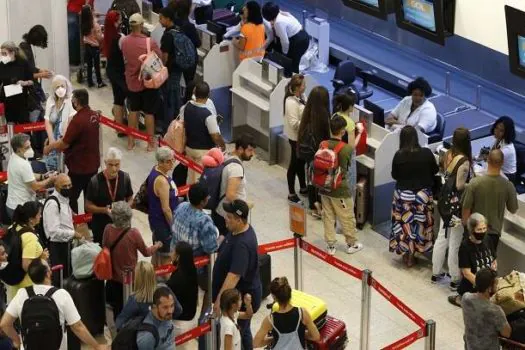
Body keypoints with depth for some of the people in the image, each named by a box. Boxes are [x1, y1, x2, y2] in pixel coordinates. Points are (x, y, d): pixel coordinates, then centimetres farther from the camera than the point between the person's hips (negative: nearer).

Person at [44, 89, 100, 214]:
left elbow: (64, 143, -20)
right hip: (93, 164, 8)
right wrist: (59, 144, 10)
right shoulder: (94, 115, 0)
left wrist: (49, 148, -2)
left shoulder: (77, 120, -26)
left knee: (71, 197, 6)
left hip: (79, 167, -8)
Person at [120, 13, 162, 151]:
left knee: (133, 110, 19)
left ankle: (131, 141, 27)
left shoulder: (123, 41, -9)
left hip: (132, 81, 4)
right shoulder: (150, 42, -23)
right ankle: (150, 143, 17)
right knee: (149, 113, 8)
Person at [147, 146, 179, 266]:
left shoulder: (155, 171, 2)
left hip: (156, 220, 10)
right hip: (163, 222, -10)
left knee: (158, 252, 23)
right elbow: (166, 209, -25)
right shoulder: (161, 181, -28)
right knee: (166, 257, 0)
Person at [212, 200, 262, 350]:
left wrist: (219, 299, -39)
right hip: (238, 294, 10)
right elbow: (226, 252, 16)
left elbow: (234, 276, -38)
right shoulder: (236, 230, -2)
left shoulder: (242, 244, -33)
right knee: (242, 331, 24)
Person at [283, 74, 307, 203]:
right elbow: (294, 123, -26)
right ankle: (291, 193, 15)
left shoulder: (301, 97, 1)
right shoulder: (291, 102, -25)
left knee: (301, 162, 22)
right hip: (296, 137, -8)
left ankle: (303, 188, 37)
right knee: (295, 164, 4)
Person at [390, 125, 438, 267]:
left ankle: (407, 253, 20)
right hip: (423, 194, 1)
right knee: (420, 223, 14)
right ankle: (413, 254, 22)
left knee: (405, 223, 13)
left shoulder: (399, 155, -14)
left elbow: (394, 175, -1)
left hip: (404, 194, -1)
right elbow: (435, 170, 4)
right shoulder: (426, 153, -12)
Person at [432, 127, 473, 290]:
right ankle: (455, 279, 15)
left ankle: (436, 272, 29)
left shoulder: (448, 155, -1)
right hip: (457, 204, -7)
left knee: (442, 238, 18)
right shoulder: (464, 161, -23)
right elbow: (460, 186, -23)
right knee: (455, 243, 4)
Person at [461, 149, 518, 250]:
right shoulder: (508, 186, -18)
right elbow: (513, 210, -3)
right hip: (494, 230, 1)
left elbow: (466, 208, -13)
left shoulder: (475, 183, -21)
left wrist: (465, 225, 5)